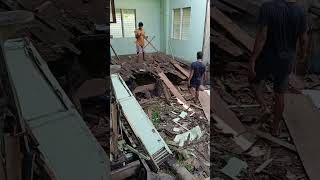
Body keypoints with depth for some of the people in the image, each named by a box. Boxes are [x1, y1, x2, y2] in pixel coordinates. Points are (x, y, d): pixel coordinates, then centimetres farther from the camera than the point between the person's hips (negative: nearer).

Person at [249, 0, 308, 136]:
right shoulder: (300, 11, -5)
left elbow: (261, 36, -24)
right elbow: (303, 38, 1)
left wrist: (252, 60, -19)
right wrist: (304, 52, 23)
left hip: (266, 59, -3)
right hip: (286, 60, 4)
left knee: (255, 80, 29)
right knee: (279, 94, 18)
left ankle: (263, 106, 8)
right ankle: (275, 128, 31)